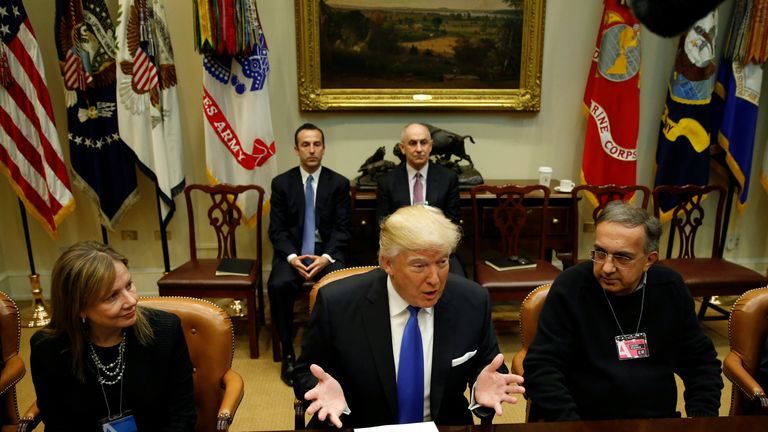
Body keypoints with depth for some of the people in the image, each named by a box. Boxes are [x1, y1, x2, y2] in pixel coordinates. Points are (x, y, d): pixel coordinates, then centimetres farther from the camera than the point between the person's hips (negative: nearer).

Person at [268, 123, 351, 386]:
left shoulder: (339, 183, 3)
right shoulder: (281, 183, 5)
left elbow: (342, 228, 0)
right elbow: (277, 229, 1)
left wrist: (326, 257, -17)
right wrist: (292, 257, -17)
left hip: (328, 251, 0)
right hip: (292, 251, 1)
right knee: (278, 285, -30)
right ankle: (287, 353, -11)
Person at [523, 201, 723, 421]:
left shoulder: (671, 288, 2)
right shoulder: (570, 289, -11)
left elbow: (701, 361, 13)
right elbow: (541, 368, -12)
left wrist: (702, 417, -2)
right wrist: (571, 427, -23)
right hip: (587, 421, -3)